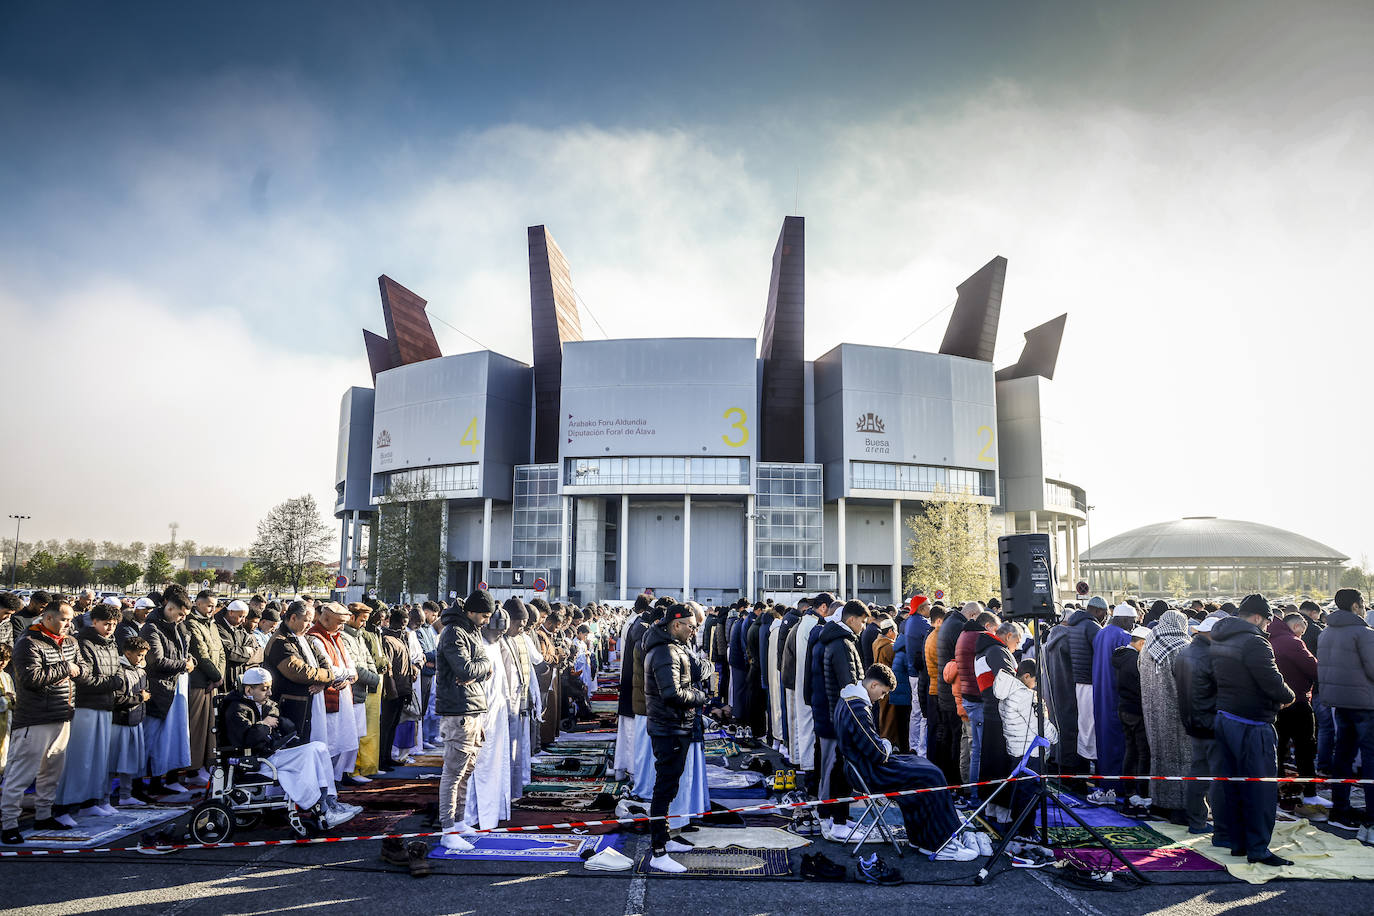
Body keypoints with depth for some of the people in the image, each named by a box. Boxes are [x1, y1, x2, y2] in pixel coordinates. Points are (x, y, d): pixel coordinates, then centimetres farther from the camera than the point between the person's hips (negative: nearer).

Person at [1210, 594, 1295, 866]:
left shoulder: (1218, 641, 11)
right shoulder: (1253, 643, -18)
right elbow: (1272, 683, -20)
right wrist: (1288, 697, 2)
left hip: (1223, 718, 9)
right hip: (1250, 724, -9)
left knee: (1231, 784, 14)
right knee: (1260, 788, 0)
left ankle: (1237, 842, 22)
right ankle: (1258, 849, 5)